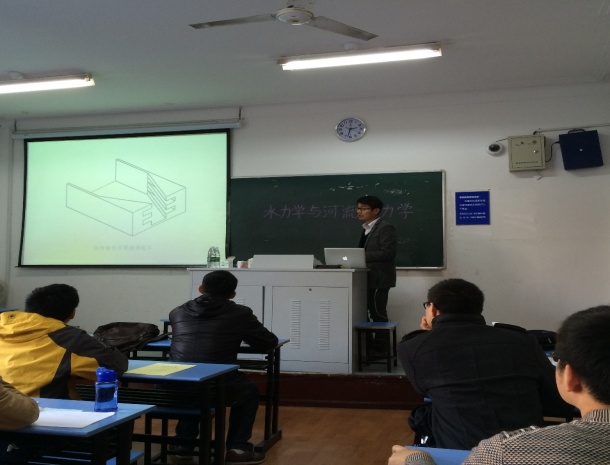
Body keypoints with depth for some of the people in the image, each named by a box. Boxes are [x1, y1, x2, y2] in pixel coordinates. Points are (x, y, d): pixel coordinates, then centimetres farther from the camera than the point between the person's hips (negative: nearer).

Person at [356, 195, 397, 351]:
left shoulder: (386, 228, -11)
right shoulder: (366, 228, 17)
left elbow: (388, 253, -22)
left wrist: (363, 256, -25)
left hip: (379, 277, -9)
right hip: (367, 277, 9)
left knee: (378, 313, -3)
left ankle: (379, 348, 6)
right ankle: (366, 345, 23)